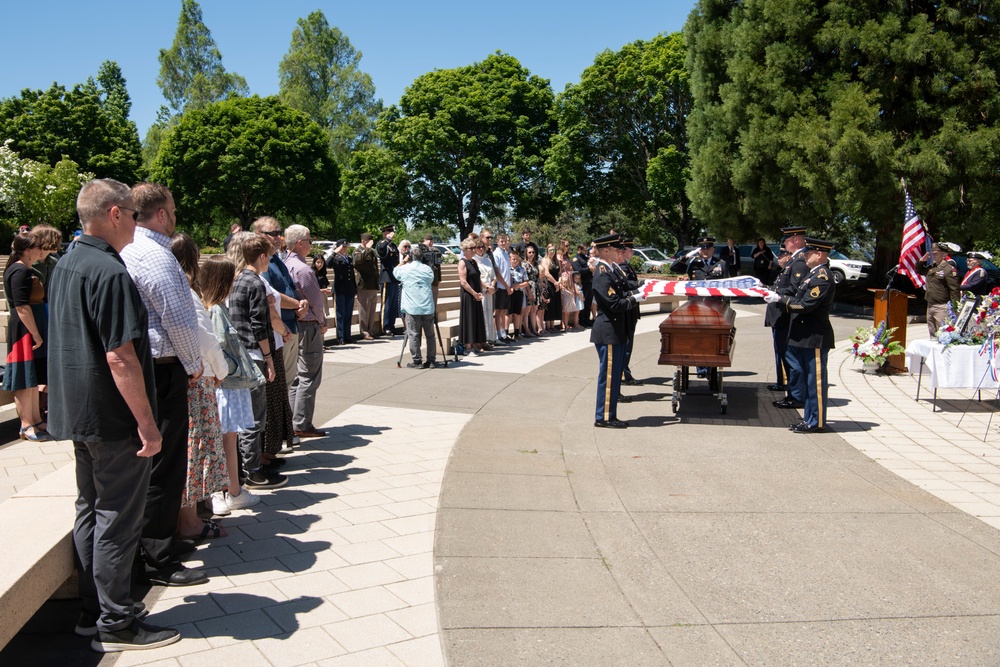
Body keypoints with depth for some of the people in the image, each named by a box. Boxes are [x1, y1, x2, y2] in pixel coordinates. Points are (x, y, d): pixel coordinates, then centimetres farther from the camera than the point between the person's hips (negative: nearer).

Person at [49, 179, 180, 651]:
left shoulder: (64, 267, 10)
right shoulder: (110, 272, -20)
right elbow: (120, 357, -24)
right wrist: (147, 423, -20)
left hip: (77, 413, 10)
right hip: (113, 419, -10)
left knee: (91, 513, 17)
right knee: (117, 520, 0)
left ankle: (93, 612, 27)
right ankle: (115, 625, 11)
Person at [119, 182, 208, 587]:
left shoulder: (125, 251, 12)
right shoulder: (154, 255, -17)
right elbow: (178, 319, -19)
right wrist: (193, 364, -5)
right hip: (163, 371, -10)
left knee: (146, 461, 18)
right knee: (163, 466, -2)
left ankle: (149, 549, 31)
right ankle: (158, 561, 6)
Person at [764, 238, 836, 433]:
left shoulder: (823, 277, -16)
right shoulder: (814, 274, 15)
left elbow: (805, 305, -22)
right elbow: (801, 300, 17)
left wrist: (779, 299, -16)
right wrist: (778, 298, 5)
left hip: (815, 338, -10)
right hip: (806, 336, 10)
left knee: (816, 381, -2)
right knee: (809, 380, 15)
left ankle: (817, 422, 5)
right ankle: (809, 419, 23)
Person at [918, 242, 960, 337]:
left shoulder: (949, 269, -11)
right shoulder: (931, 267, 12)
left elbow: (954, 290, -14)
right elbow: (918, 270, 31)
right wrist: (922, 260, 11)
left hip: (942, 307, -8)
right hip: (930, 306, 8)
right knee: (932, 333, 15)